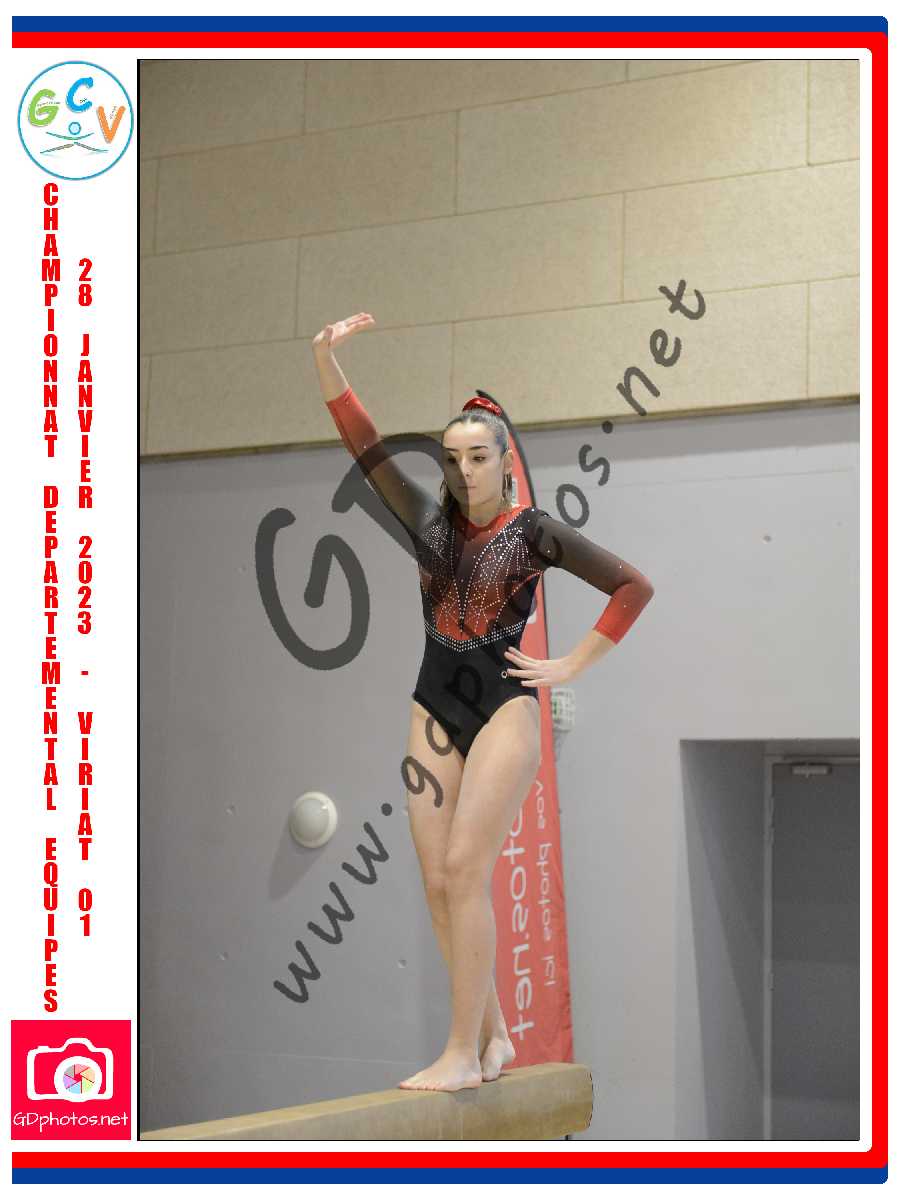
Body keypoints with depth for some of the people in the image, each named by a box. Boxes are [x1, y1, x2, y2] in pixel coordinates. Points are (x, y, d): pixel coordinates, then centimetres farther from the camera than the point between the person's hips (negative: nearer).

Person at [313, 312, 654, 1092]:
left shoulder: (534, 531, -2)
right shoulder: (429, 520, 8)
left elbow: (634, 586, -1)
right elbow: (362, 440, 6)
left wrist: (571, 667, -4)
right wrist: (326, 359, -6)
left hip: (505, 705, -5)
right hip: (435, 707, 5)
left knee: (464, 869, -15)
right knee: (438, 883, 1)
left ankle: (464, 1053, -11)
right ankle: (494, 1034, 14)